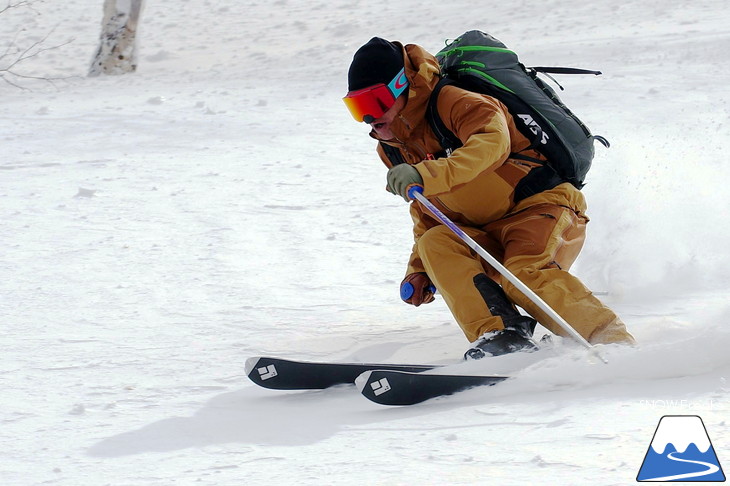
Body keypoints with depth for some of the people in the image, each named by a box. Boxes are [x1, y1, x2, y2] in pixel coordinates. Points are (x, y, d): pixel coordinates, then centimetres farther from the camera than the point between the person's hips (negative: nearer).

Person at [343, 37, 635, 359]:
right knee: (436, 243, -18)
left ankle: (616, 344, -33)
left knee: (525, 274, -33)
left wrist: (427, 175, -41)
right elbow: (427, 214, 24)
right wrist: (420, 270, 11)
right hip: (489, 238, 8)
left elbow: (493, 141, -32)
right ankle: (500, 335, -32)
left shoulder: (450, 101, -12)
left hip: (542, 206, -8)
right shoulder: (393, 149, 13)